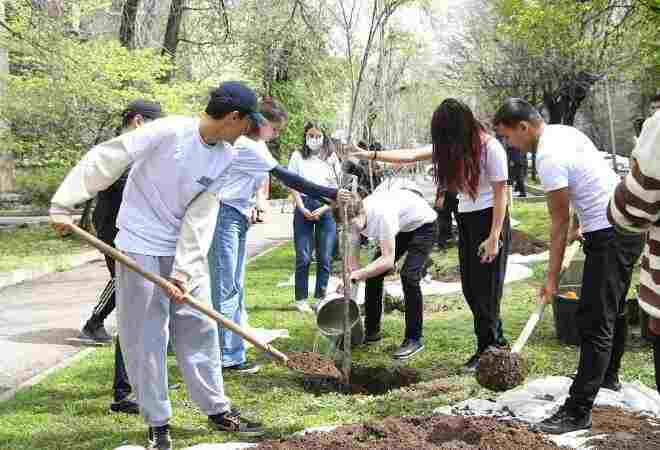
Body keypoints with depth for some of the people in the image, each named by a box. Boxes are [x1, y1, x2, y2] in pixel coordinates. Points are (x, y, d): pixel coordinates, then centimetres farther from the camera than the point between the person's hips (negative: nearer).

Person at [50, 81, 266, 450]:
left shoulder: (226, 157, -3)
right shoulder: (169, 131, -21)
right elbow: (105, 159, -17)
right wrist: (64, 204, -15)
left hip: (180, 250, 5)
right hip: (140, 247, -5)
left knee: (199, 327, 9)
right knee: (146, 335, 1)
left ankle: (218, 409, 22)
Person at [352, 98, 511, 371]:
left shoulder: (490, 148, -16)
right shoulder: (451, 147, 4)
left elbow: (500, 195, -16)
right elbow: (412, 155, 5)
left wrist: (494, 238, -18)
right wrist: (373, 155, -1)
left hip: (489, 220, -8)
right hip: (466, 221, 8)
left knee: (486, 289, -4)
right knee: (470, 288, 8)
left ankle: (487, 350, 7)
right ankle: (496, 343, 19)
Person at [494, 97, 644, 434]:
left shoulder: (548, 157, -20)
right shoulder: (565, 132, 10)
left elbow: (559, 223, -16)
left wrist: (552, 279, -9)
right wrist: (584, 227, 30)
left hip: (610, 236, -11)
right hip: (627, 223, 11)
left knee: (594, 323, -10)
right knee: (612, 310, 25)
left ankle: (578, 412, -7)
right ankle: (608, 376, 42)